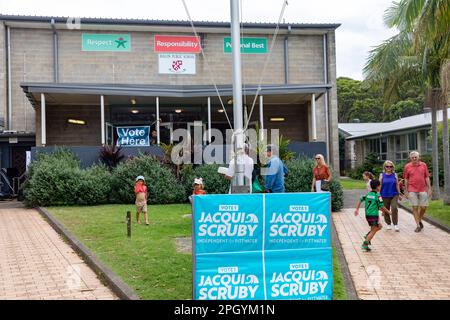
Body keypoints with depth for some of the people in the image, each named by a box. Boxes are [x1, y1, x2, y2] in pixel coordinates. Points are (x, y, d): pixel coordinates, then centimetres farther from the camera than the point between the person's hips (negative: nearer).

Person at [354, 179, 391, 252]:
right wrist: (388, 212, 7)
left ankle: (367, 236, 10)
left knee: (379, 226, 23)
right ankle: (365, 245, -7)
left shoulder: (367, 195, 9)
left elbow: (360, 200, 9)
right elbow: (382, 207, -10)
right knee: (373, 231, 0)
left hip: (367, 215, 7)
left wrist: (357, 209, 16)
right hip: (374, 215, -7)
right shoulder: (377, 196, -10)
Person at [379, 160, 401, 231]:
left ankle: (395, 224, -5)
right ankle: (388, 224, 25)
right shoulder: (382, 175, 0)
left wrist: (399, 194, 7)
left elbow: (397, 185, 6)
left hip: (394, 195, -1)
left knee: (394, 208, -14)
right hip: (385, 195, 1)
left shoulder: (395, 175, 2)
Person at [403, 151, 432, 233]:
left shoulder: (423, 165, 4)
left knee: (424, 207, 3)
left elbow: (427, 177, 7)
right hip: (412, 190, -1)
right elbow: (406, 179, 4)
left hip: (423, 190, 1)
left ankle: (420, 220, 29)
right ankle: (418, 225, 6)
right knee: (415, 207, -1)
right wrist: (406, 191, 3)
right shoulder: (407, 166, 1)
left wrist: (429, 188, 4)